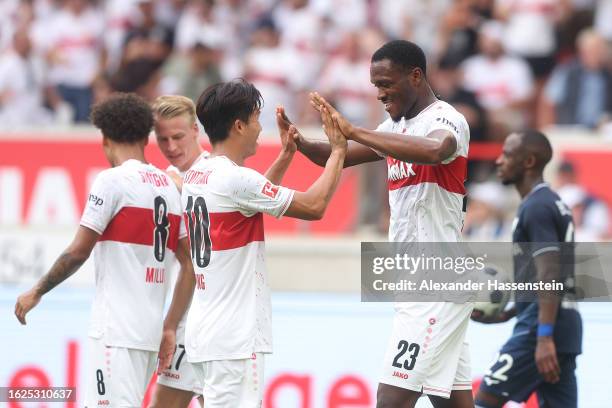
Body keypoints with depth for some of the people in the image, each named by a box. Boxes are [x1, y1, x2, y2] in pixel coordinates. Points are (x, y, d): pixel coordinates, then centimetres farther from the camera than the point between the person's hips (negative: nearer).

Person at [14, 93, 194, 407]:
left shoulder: (113, 180, -7)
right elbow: (190, 265, 15)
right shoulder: (169, 185, 14)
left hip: (117, 331, -8)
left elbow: (78, 252, -9)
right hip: (150, 331, 8)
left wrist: (36, 292, 3)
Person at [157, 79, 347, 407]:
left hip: (204, 328, 10)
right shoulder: (236, 178, -16)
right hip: (235, 336, -10)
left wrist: (286, 155, 26)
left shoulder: (195, 176, 11)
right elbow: (314, 206, -11)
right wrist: (338, 151, 1)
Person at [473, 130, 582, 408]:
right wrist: (505, 315, 23)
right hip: (563, 325, 10)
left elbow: (549, 276, -20)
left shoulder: (536, 208, -11)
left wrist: (544, 337, -27)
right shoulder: (552, 203, 20)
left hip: (542, 326, -10)